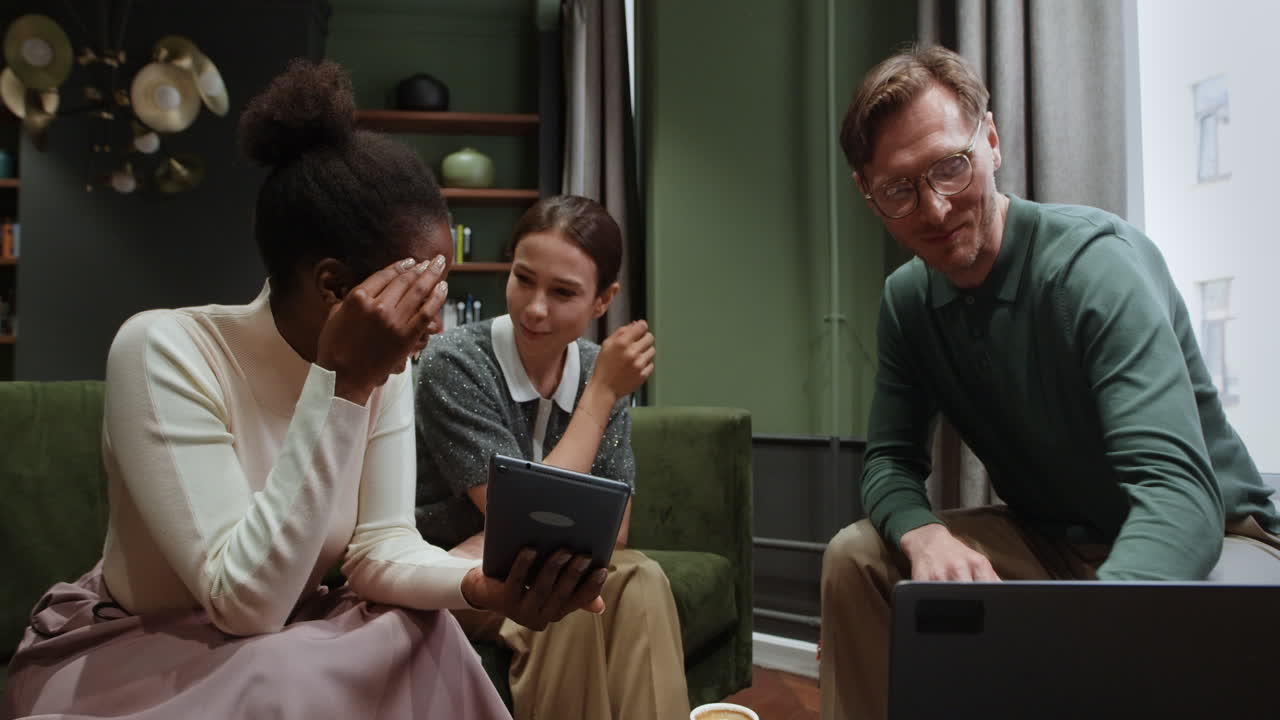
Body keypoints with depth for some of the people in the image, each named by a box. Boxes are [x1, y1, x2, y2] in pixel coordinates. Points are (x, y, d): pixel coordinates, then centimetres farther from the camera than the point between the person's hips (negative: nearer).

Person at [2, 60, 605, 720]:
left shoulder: (383, 369, -9)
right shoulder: (163, 351, -26)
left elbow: (380, 546, -13)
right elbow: (246, 600, -32)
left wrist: (483, 584, -34)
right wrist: (342, 382, -37)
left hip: (287, 644, 5)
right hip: (121, 652, -4)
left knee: (422, 641, -22)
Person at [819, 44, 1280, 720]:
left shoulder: (1097, 262, -26)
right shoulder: (907, 299, -5)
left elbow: (1178, 492, -36)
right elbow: (891, 459, -2)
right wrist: (925, 537, -27)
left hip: (1203, 539, -5)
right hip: (1047, 540, 5)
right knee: (855, 557, -10)